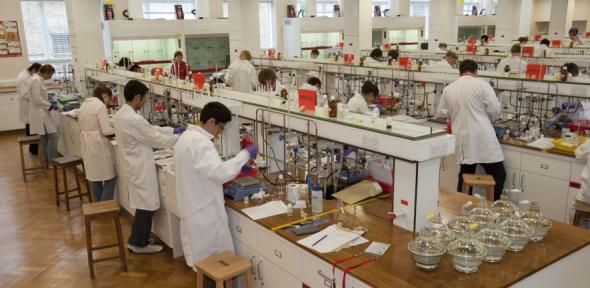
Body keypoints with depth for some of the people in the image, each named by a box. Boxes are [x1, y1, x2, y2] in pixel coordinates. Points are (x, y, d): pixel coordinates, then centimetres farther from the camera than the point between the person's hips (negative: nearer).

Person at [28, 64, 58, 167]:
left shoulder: (35, 78, 12)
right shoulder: (37, 80, -18)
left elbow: (37, 96, 22)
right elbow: (37, 99, -22)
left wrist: (46, 96, 21)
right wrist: (50, 105, -13)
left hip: (39, 113, 11)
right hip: (40, 113, -11)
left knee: (45, 137, 15)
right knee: (52, 136, -8)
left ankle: (47, 161, 21)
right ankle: (52, 162, -2)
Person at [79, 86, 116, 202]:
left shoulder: (84, 104, 12)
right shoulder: (100, 106, -13)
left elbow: (83, 126, 19)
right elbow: (105, 130, -19)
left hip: (86, 144, 8)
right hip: (98, 145, -8)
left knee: (93, 177, 15)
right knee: (109, 177, 1)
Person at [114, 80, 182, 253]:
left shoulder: (122, 114, 5)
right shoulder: (134, 120, -26)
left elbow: (150, 130, 12)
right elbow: (158, 140, -19)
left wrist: (173, 130, 9)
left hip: (135, 166, 10)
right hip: (141, 168, -10)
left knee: (144, 206, 19)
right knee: (146, 207, 5)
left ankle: (137, 241, 29)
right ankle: (139, 243, 20)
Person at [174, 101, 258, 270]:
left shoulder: (188, 136, 9)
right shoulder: (200, 142, -24)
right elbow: (220, 172, -32)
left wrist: (238, 166, 13)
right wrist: (245, 154, -23)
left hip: (193, 205, 10)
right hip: (204, 209, -10)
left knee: (201, 255, 22)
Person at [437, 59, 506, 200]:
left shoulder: (448, 89, 6)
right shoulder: (481, 84, -5)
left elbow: (442, 113, 13)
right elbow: (495, 109, -9)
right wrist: (486, 119, 11)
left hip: (463, 140, 5)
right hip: (483, 138, -5)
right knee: (498, 175, 8)